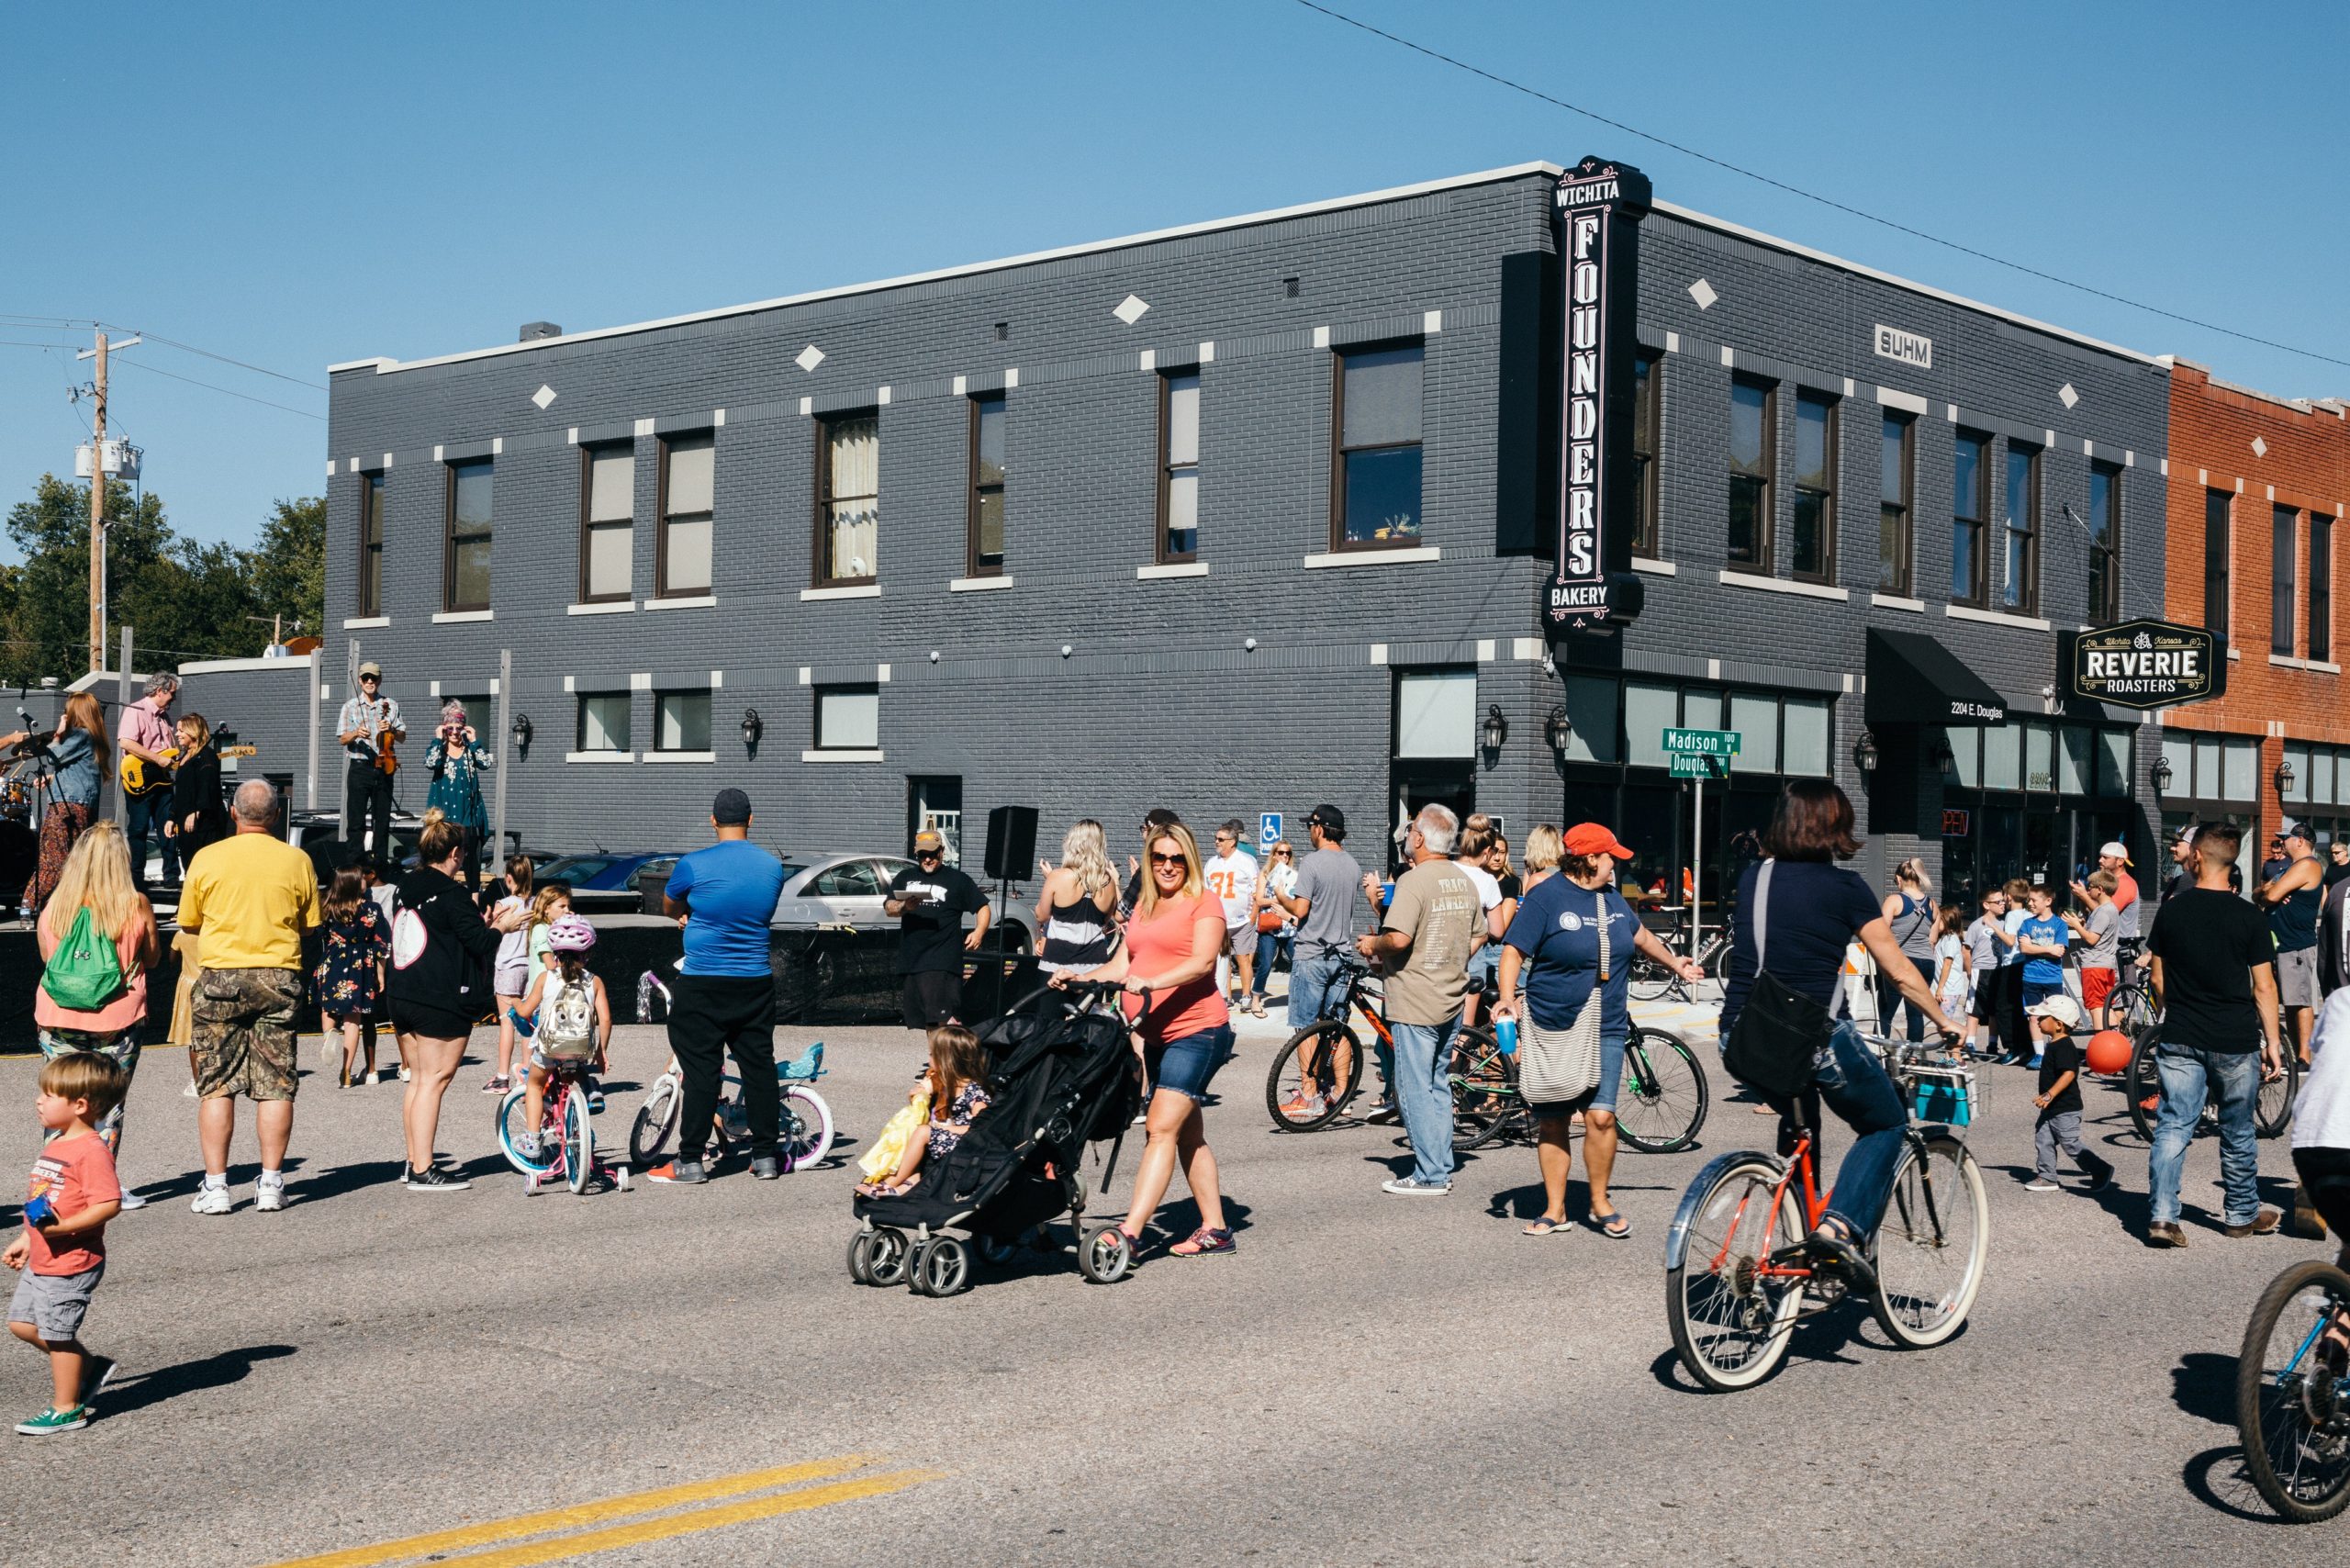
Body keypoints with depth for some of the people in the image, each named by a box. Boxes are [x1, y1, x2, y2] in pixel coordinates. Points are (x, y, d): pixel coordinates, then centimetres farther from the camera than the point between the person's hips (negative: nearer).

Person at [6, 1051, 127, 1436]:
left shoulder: (91, 1151, -22)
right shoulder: (55, 1145, 9)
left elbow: (109, 1204, -29)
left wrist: (60, 1228, -32)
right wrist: (25, 1240, 21)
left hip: (71, 1264, -10)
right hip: (40, 1261, 10)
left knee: (57, 1334, 1)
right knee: (21, 1322, 16)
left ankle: (66, 1410, 16)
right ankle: (89, 1365, 30)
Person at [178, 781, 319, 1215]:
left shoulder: (207, 858, -3)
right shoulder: (297, 861, -1)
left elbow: (188, 923, 5)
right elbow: (310, 924, 8)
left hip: (220, 976, -1)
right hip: (279, 977, 1)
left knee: (217, 1084, 4)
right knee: (276, 1084, 5)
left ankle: (215, 1185, 2)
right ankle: (271, 1183, 5)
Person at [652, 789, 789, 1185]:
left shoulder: (694, 866, -11)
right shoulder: (773, 867, 2)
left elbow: (670, 903, 8)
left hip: (702, 985, -4)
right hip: (755, 983, 4)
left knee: (700, 1070, 0)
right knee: (759, 1066, 10)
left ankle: (690, 1161, 3)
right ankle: (765, 1156, 14)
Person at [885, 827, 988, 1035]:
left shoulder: (957, 879, 7)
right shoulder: (905, 878, 16)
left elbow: (983, 907, 8)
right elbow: (888, 908, 6)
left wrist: (979, 932, -11)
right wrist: (904, 907, -17)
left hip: (942, 961, -5)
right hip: (910, 959, 5)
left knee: (941, 1016, -19)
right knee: (926, 1023, 10)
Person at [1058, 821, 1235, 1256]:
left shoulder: (1204, 903, -3)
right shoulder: (1144, 906, 19)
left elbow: (1202, 961, -18)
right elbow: (1122, 965, 16)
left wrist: (1152, 983, -32)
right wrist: (1080, 978, -1)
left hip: (1195, 1029, -8)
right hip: (1151, 1034, 8)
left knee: (1161, 1129, -15)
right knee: (1188, 1135, 11)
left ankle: (1130, 1232, -21)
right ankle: (1214, 1229, 18)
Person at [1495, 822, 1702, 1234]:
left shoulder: (1611, 897, 13)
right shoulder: (1545, 897, -6)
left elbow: (1640, 935, 31)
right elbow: (1513, 951, -11)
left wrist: (1675, 963, 44)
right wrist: (1509, 997, -25)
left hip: (1605, 1029, 3)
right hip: (1552, 1029, -3)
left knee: (1600, 1116, -9)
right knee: (1552, 1124, 4)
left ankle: (1600, 1203, 8)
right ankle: (1555, 1209, 14)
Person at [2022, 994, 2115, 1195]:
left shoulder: (2064, 1047, -21)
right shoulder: (2054, 1044, 11)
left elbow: (2069, 1073, -32)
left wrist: (2049, 1095, -36)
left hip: (2065, 1108, -10)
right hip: (2052, 1108, 10)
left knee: (2071, 1144, -3)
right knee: (2043, 1139, 8)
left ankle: (2102, 1170, 9)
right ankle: (2046, 1177, 14)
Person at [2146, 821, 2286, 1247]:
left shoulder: (2171, 912, -1)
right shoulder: (2248, 917, -8)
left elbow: (2159, 981, 6)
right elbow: (2263, 987, -5)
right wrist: (2272, 1041, 4)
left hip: (2180, 1040, 1)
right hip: (2235, 1043, -1)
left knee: (2172, 1127, 1)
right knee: (2237, 1134, 13)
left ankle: (2162, 1216, -10)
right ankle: (2243, 1215, 27)